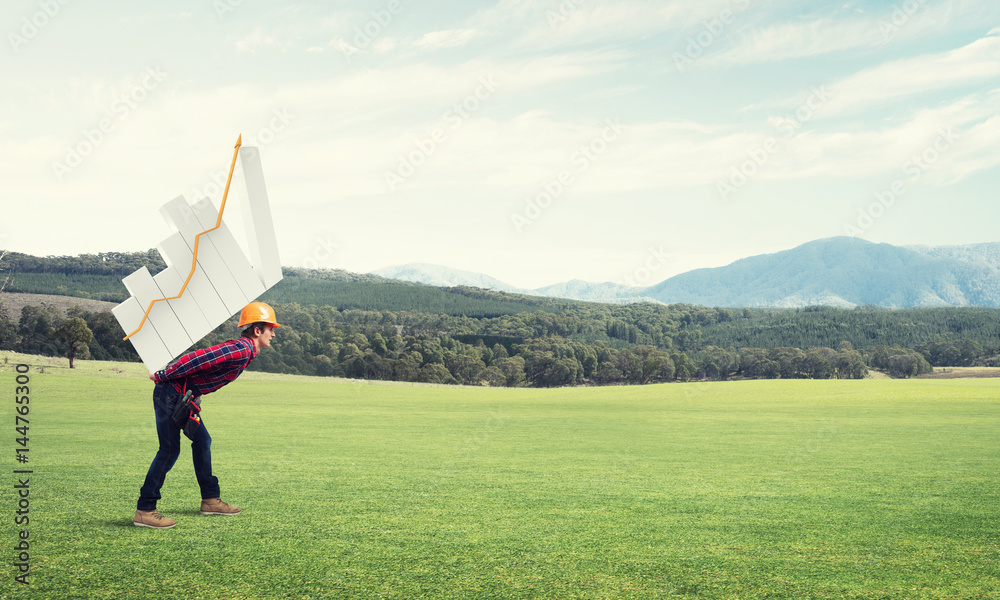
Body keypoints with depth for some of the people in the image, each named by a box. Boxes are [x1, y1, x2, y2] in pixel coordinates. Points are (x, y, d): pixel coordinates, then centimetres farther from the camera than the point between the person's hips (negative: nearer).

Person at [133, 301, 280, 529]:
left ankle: (210, 500, 25)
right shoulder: (240, 350, -19)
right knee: (169, 451, -10)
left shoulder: (242, 350, 14)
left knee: (202, 441, 16)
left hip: (185, 397, 11)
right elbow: (197, 358, -25)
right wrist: (162, 376, -18)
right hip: (171, 392, -11)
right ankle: (144, 511, -6)